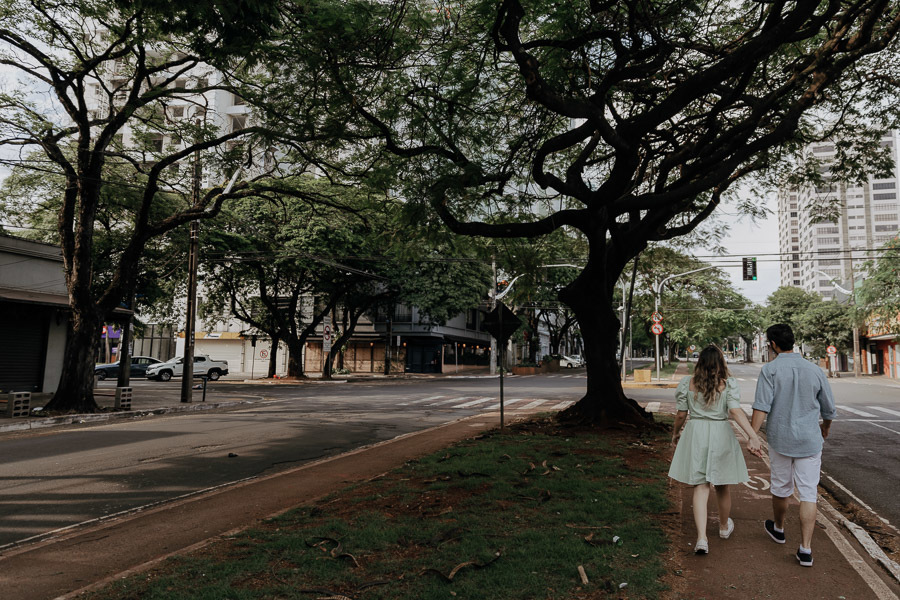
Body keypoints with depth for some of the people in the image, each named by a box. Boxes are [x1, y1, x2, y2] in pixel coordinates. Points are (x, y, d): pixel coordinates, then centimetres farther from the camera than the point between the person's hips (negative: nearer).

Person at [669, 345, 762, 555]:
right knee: (722, 486, 19)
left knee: (700, 486, 3)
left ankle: (701, 538, -8)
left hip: (695, 435, 0)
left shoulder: (687, 383, -2)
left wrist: (675, 433, 16)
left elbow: (681, 414, 1)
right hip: (721, 435, 0)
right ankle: (724, 527, 40)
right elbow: (736, 411, -17)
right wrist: (753, 436, -20)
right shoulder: (729, 383, -5)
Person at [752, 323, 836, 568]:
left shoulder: (770, 370, -10)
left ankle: (778, 528, 39)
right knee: (808, 494, 4)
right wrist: (825, 429, 29)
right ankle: (805, 549, 1)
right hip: (809, 441, 2)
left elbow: (761, 407, -20)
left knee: (781, 488, 16)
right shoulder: (815, 370, 0)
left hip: (780, 440, -1)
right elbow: (829, 410, 10)